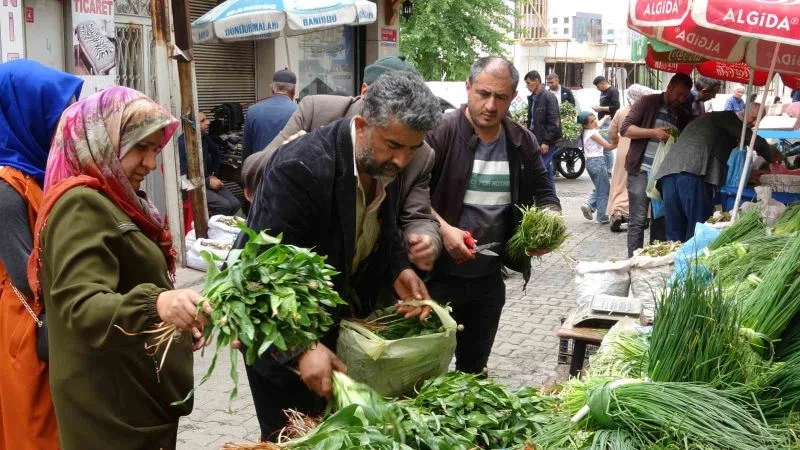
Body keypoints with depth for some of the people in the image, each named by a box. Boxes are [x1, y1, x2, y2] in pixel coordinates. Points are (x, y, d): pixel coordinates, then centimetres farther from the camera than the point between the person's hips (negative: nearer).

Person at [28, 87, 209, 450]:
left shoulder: (113, 201, 13)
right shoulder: (81, 206, -18)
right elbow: (83, 308, -31)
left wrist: (183, 316, 30)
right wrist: (154, 304, -47)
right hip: (113, 410, -10)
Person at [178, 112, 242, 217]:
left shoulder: (205, 138, 5)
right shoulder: (183, 144, -17)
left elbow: (216, 153, 28)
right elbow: (184, 176, -21)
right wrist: (208, 182, -19)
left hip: (207, 181, 7)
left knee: (235, 204, -15)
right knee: (224, 205, -24)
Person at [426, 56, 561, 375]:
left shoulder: (523, 142, 5)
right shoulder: (440, 132, -12)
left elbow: (545, 195, 13)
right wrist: (444, 229, -27)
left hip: (489, 278, 5)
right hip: (438, 276, -5)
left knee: (475, 367, 20)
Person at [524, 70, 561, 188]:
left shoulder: (549, 97, -11)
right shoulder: (532, 98, 12)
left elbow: (553, 122, -16)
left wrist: (546, 141, -19)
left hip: (547, 142, -8)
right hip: (536, 140, 8)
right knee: (547, 171, 12)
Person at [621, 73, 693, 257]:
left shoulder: (683, 115, 12)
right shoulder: (648, 102, 0)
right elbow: (625, 129, -8)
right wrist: (653, 132, -20)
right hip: (642, 171, -5)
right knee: (638, 220, -3)